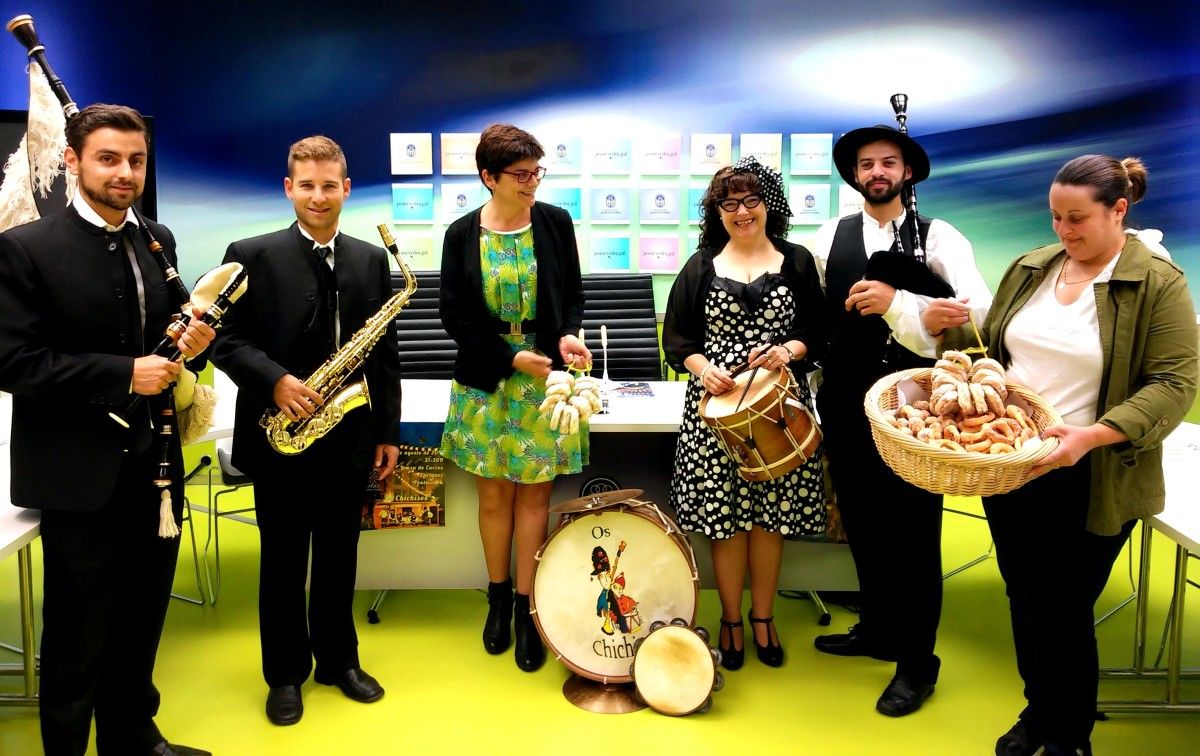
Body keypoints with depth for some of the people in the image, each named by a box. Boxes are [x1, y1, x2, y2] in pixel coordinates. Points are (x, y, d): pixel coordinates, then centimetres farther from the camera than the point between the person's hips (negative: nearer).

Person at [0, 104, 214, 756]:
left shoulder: (159, 242, 8)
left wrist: (191, 345, -7)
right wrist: (123, 375, -21)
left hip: (156, 468, 5)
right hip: (80, 477, -5)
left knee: (142, 624, 18)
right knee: (78, 638, 9)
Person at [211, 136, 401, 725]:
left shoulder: (371, 260, 6)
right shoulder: (251, 256, -3)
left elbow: (385, 352, 7)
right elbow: (227, 340, -6)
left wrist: (388, 431, 6)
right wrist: (275, 381, -22)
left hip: (349, 437, 3)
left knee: (339, 556, 14)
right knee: (283, 561, 10)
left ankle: (338, 659, 32)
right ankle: (285, 674, 26)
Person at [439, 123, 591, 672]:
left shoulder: (556, 223, -1)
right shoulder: (462, 234, -3)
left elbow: (573, 295, 7)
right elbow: (456, 315, -3)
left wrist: (567, 336, -14)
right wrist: (512, 358, -12)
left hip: (546, 377, 0)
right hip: (485, 379, 0)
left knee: (533, 494, 4)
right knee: (494, 494, 8)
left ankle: (525, 609, 14)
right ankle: (498, 597, 25)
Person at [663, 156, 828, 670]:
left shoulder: (796, 262, 7)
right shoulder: (702, 266, 7)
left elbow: (819, 330, 6)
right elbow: (677, 337, 7)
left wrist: (789, 349, -13)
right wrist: (702, 367, -12)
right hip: (717, 404, 0)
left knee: (771, 512, 6)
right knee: (725, 516, 2)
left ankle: (763, 617, 24)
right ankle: (731, 621, 19)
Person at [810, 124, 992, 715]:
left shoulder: (937, 238, -4)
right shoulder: (830, 237, 7)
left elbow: (981, 310, -15)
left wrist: (895, 302, -26)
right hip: (845, 402, 4)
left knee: (913, 530, 3)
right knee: (861, 523, 16)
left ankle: (917, 662, 18)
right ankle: (876, 629, 36)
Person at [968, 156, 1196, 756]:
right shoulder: (1030, 268, 7)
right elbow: (991, 347, 16)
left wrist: (1094, 435, -28)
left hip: (1087, 481, -5)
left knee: (1065, 614, 6)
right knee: (1024, 600, 16)